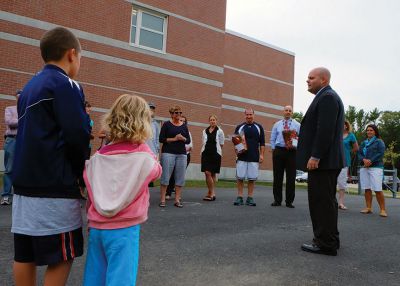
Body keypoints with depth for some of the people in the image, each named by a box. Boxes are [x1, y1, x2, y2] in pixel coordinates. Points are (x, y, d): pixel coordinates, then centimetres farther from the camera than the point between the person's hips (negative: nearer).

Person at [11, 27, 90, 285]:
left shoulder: (30, 87, 15)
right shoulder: (66, 85, -11)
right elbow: (77, 136, -19)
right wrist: (81, 173, -1)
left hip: (25, 184, 8)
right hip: (54, 188, -8)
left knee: (25, 254, 13)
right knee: (62, 256, 2)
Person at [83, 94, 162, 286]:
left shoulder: (98, 156, 3)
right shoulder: (143, 154, -6)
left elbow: (90, 194, 9)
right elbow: (156, 172, 14)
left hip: (96, 227, 4)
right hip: (123, 229, -4)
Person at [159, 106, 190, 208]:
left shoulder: (184, 126, 14)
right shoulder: (167, 124, 3)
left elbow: (189, 140, 12)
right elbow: (161, 139, -4)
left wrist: (183, 138, -9)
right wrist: (174, 139, -11)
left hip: (182, 154, 4)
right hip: (168, 153, -4)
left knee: (180, 177, 1)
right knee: (165, 176, -5)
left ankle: (177, 200, 8)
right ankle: (162, 199, 2)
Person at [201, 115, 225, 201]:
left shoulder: (219, 131, 2)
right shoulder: (205, 131, 13)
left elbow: (221, 144, 5)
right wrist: (202, 152, 11)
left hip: (215, 154, -3)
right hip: (206, 154, 3)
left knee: (213, 174, -1)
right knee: (207, 173, -5)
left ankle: (211, 193, 7)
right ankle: (211, 193, 4)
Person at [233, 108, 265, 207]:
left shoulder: (259, 127, 9)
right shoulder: (239, 127, 8)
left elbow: (262, 143, 8)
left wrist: (261, 155, 0)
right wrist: (236, 150, -6)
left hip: (254, 158, 0)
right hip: (241, 157, 0)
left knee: (252, 178, 1)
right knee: (240, 177, -1)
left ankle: (250, 198, 9)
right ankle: (240, 197, 7)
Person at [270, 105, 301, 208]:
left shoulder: (297, 125, 9)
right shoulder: (277, 125, 13)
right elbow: (272, 139, 12)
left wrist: (297, 146, -12)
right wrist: (274, 149, 2)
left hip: (292, 152, -1)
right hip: (279, 151, 1)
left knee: (291, 177, 0)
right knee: (278, 176, 2)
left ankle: (289, 201, 9)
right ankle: (277, 200, 11)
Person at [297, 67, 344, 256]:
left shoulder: (327, 97, -11)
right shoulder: (326, 97, 21)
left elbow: (325, 130, -21)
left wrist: (315, 157, -22)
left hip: (323, 161, -11)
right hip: (324, 161, 11)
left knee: (322, 201, -6)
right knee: (325, 201, 15)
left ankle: (325, 244, 2)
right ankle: (328, 240, 25)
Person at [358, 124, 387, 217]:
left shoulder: (379, 142, 6)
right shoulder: (363, 142, 20)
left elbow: (380, 154, -7)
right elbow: (359, 154, 11)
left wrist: (370, 161, -16)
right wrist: (364, 160, -9)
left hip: (376, 167, -5)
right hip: (364, 167, 5)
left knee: (377, 189, -12)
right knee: (367, 188, 3)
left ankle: (383, 209, -6)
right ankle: (368, 208, 9)